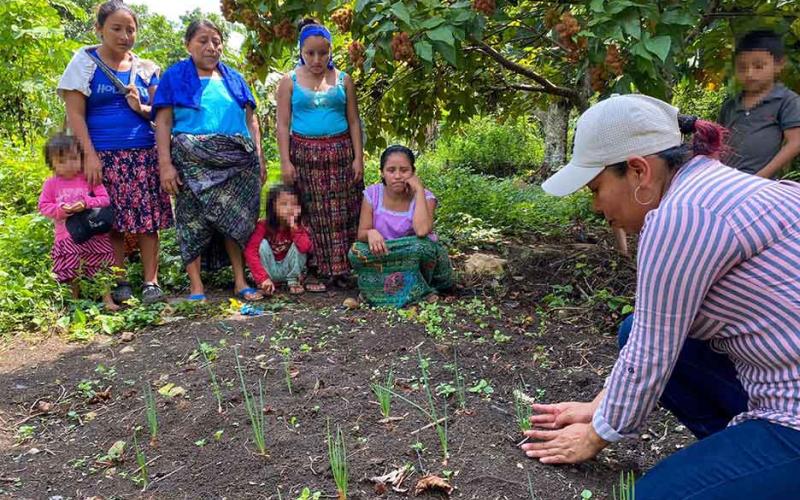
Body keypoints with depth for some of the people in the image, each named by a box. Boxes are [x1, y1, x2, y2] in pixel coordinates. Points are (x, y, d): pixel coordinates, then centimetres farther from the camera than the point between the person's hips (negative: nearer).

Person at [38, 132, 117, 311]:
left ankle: (107, 298, 14)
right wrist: (60, 209, -17)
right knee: (72, 273, 10)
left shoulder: (89, 179, -4)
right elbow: (43, 206, 1)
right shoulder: (51, 184, 0)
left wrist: (86, 203, -23)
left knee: (102, 269, 3)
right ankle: (75, 296, 29)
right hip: (67, 237, 1)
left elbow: (105, 199, -7)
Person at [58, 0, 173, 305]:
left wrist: (141, 108, -8)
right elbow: (75, 113, -2)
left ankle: (151, 282, 2)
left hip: (144, 154, 2)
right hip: (104, 155, -2)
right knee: (111, 222, -1)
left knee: (148, 219, -3)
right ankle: (118, 283, 10)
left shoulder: (146, 68, 12)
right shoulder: (85, 62, 4)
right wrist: (89, 154, -11)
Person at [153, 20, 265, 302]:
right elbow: (163, 122, -1)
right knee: (194, 220, -3)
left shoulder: (233, 78, 17)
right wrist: (165, 163, -12)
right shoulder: (174, 77, 6)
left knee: (236, 216, 2)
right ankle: (196, 287, 3)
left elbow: (251, 119, 16)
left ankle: (240, 281, 9)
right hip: (193, 161, -3)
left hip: (236, 160, 3)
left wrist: (259, 158, 7)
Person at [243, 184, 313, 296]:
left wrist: (294, 227, -34)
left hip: (289, 269, 1)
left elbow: (306, 248, -32)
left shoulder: (298, 227, -13)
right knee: (263, 243, -24)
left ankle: (294, 281, -6)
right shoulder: (263, 225, -19)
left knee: (297, 245, -22)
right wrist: (263, 278, -36)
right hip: (268, 270, -1)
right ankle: (263, 285, -15)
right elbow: (250, 251, -28)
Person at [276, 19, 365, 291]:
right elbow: (283, 124, 2)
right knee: (314, 214, 1)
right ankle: (317, 271, 8)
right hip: (305, 154, -1)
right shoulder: (289, 81, 5)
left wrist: (358, 157, 0)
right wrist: (285, 161, -6)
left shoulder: (343, 80, 8)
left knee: (343, 213, 0)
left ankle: (342, 270, 8)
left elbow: (353, 121, 8)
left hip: (340, 153, 1)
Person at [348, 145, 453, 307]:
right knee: (357, 252, -26)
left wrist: (419, 190, -25)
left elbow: (422, 231, -33)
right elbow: (361, 234, -7)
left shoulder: (425, 197, -13)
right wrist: (371, 233, -32)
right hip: (383, 255, 3)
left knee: (420, 246, -35)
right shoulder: (372, 194, -5)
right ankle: (416, 292, -17)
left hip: (417, 259, -3)